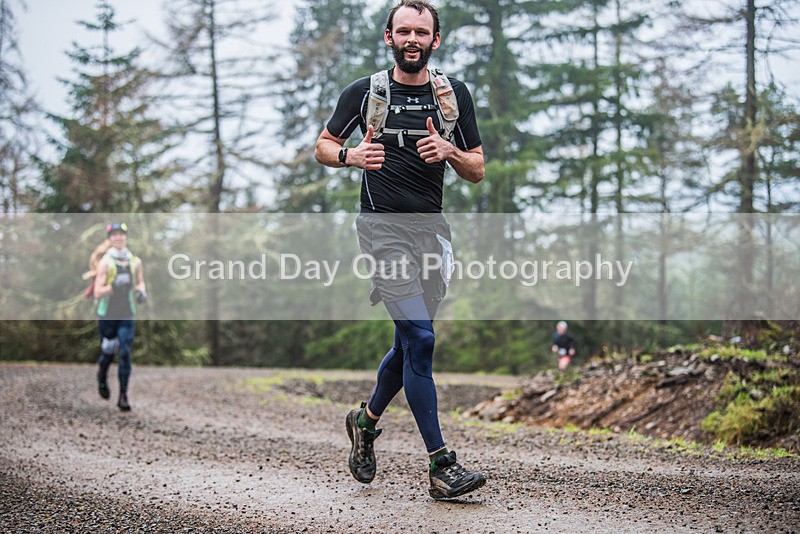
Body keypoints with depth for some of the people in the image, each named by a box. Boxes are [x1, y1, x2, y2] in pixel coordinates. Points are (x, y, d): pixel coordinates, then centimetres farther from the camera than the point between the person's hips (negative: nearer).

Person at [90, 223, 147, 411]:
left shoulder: (135, 261, 6)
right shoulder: (105, 262, -6)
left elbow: (140, 282, 23)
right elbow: (97, 292, -11)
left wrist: (141, 291, 2)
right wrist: (113, 286, -27)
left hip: (127, 314, 2)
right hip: (107, 314, -2)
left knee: (125, 354, -9)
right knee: (108, 353, 9)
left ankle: (123, 396, -7)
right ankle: (102, 378, 41)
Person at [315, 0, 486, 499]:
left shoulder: (454, 93, 8)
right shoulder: (364, 92, 2)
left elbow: (477, 170, 10)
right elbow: (324, 146, 13)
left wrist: (450, 152, -12)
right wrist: (352, 155, -9)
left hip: (432, 225, 4)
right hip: (383, 225, -4)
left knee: (410, 342, 12)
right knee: (420, 339, -15)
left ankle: (366, 420, 38)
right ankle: (441, 464, -12)